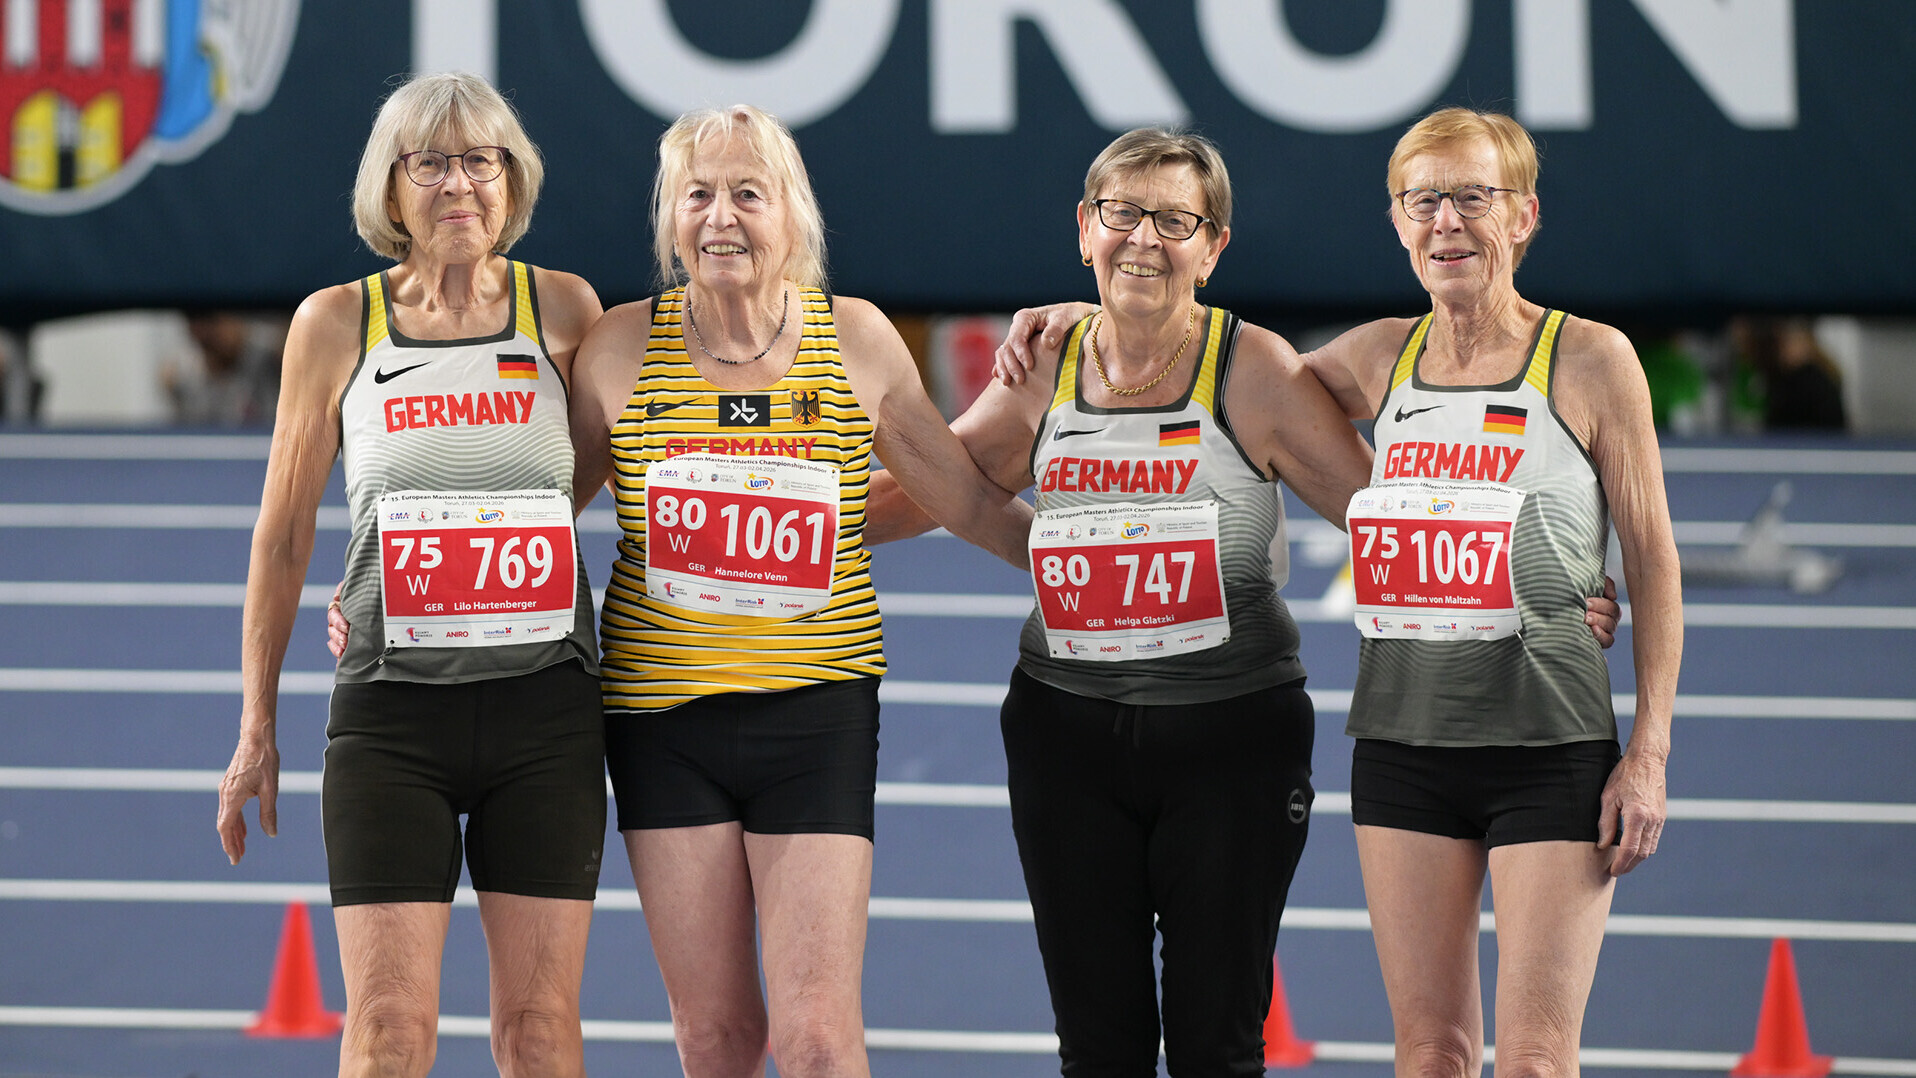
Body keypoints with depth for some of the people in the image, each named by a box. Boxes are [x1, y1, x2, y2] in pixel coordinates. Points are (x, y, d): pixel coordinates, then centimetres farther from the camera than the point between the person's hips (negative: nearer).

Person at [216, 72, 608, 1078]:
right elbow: (282, 536, 9)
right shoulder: (335, 324, 3)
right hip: (391, 706, -1)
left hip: (547, 703, 1)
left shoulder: (564, 309, 4)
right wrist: (256, 728, 10)